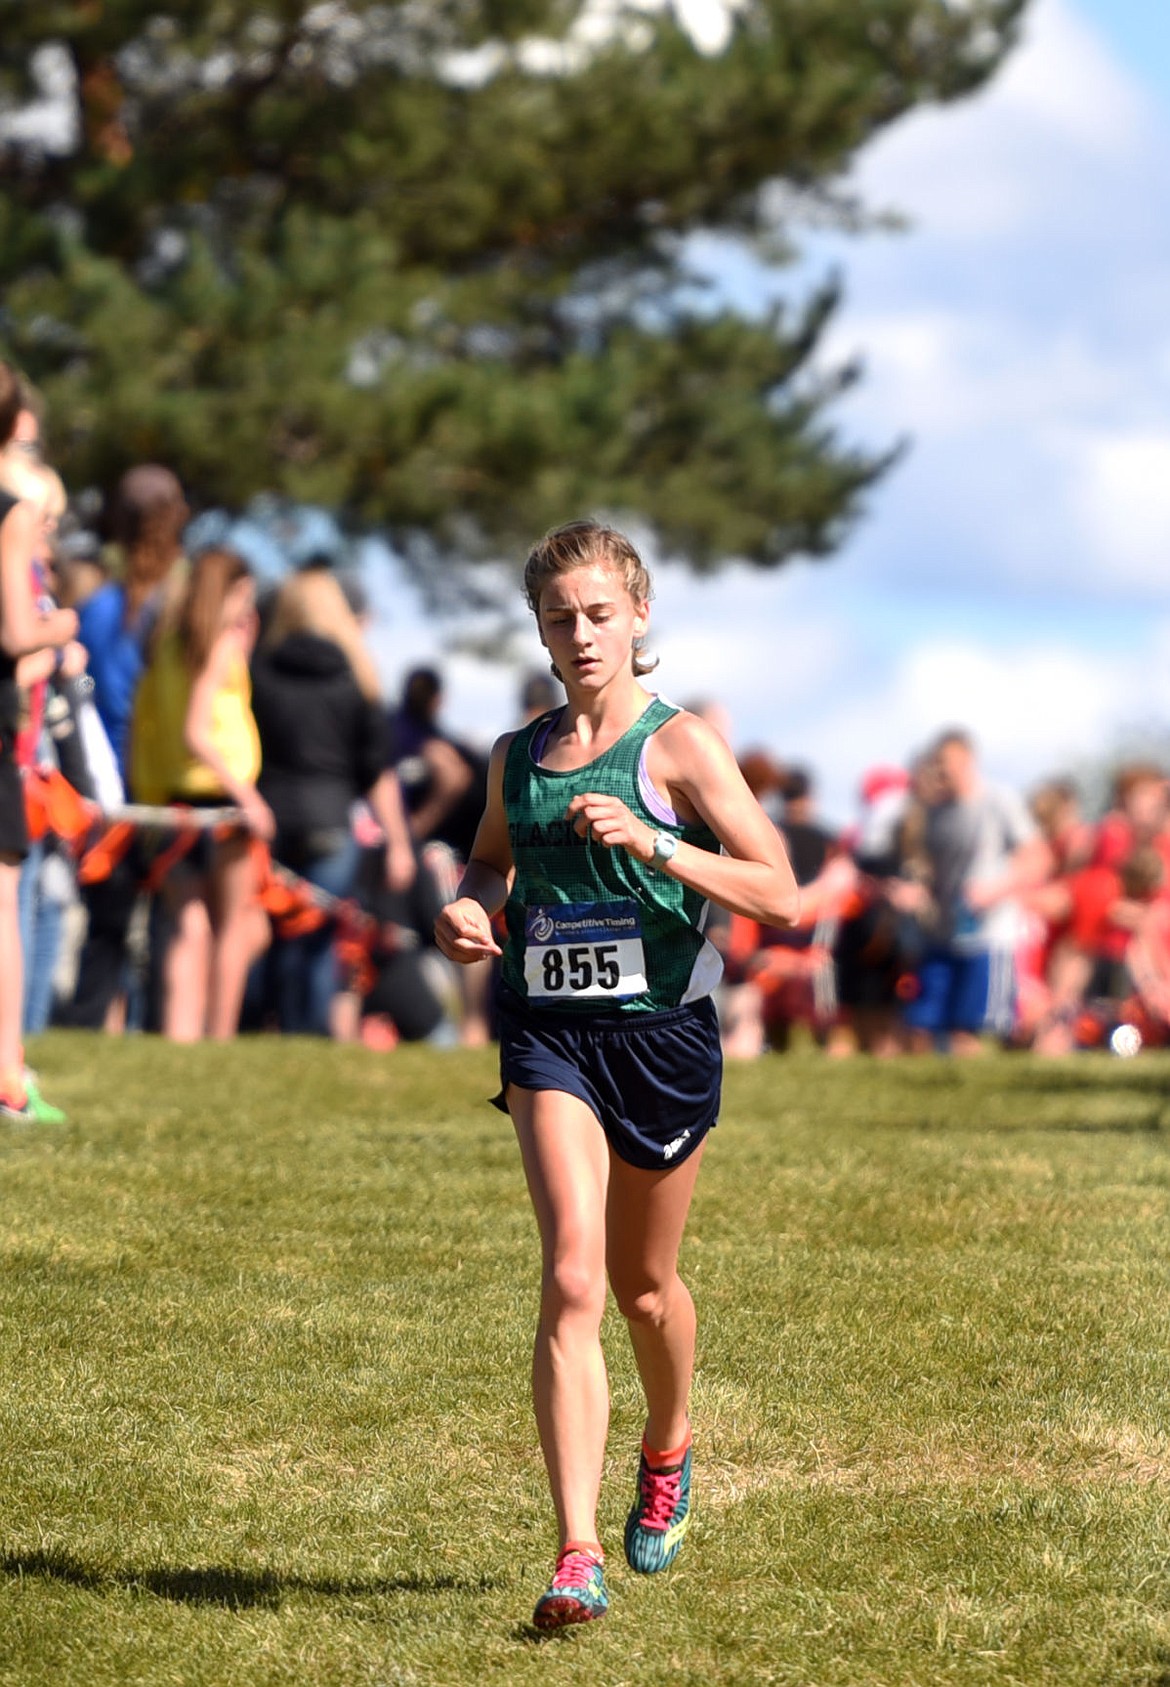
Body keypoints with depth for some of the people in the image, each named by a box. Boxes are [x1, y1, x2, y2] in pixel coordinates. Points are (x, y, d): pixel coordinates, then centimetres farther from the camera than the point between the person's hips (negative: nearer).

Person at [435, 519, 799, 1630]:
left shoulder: (679, 746, -5)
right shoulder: (517, 757, 8)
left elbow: (780, 896, -11)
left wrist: (652, 841, -22)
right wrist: (468, 912, 4)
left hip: (661, 1028, -1)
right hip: (550, 1033, 1)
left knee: (644, 1284, 15)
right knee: (571, 1280, -16)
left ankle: (667, 1455, 47)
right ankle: (577, 1555, -22)